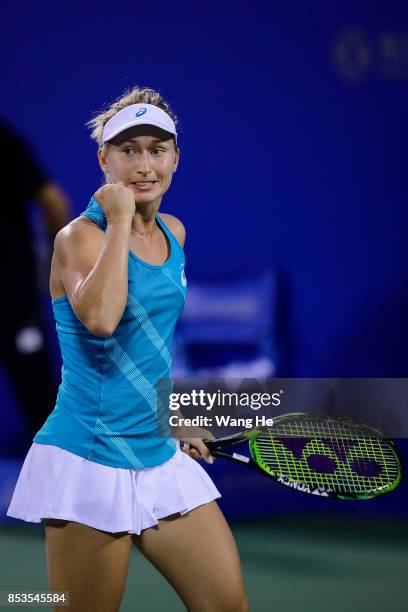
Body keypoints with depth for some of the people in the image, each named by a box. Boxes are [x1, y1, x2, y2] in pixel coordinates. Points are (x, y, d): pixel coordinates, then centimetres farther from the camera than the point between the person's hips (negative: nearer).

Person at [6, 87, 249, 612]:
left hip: (162, 456, 7)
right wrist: (119, 221, -20)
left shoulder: (173, 234, 11)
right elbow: (99, 318, -32)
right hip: (89, 463, -7)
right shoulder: (80, 236, -10)